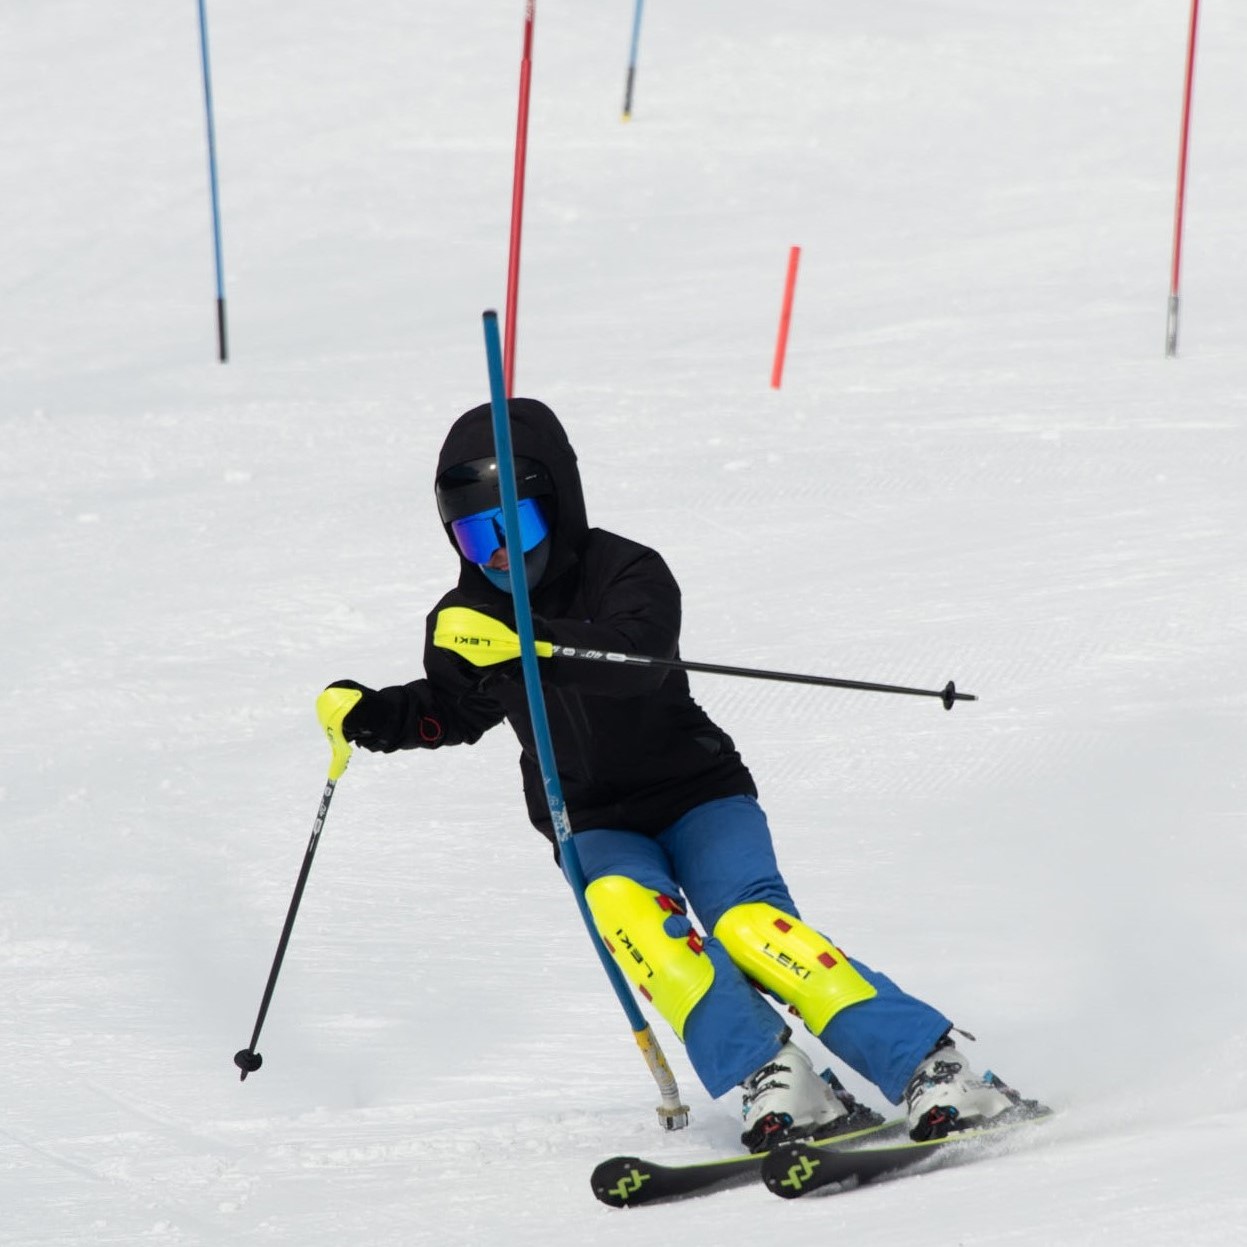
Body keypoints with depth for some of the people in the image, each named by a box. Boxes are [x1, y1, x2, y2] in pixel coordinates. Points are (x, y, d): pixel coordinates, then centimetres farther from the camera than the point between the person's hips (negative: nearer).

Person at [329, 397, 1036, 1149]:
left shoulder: (626, 573, -15)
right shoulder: (470, 616, 1)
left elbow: (642, 653, -38)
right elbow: (453, 709, 21)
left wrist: (529, 642, -52)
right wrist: (373, 716, 2)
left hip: (698, 792, -3)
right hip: (597, 826, 3)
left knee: (749, 926, -28)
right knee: (630, 913, -31)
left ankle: (936, 1070, -31)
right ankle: (775, 1085, -38)